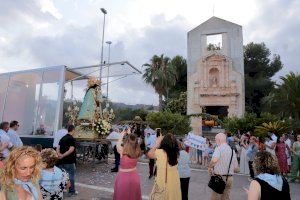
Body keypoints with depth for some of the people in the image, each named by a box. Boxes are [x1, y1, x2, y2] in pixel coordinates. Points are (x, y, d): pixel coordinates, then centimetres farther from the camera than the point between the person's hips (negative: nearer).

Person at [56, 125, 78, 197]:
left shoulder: (62, 138, 10)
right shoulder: (72, 139, -13)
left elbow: (57, 148, 4)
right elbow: (71, 150, -23)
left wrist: (60, 155, -11)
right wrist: (63, 155, -16)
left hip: (62, 161, 7)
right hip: (69, 161, -7)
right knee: (71, 176, 5)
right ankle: (72, 191, 14)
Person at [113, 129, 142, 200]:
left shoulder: (122, 151, -22)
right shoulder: (137, 152, -13)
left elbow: (118, 145, 1)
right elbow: (132, 143, 9)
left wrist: (122, 135, 10)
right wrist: (129, 134, 15)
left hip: (123, 176, -3)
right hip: (134, 176, 3)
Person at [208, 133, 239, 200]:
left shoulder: (219, 148, -13)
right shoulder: (232, 150, 7)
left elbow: (214, 160, -33)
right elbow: (236, 168, 11)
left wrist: (210, 167, -15)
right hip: (230, 178, 6)